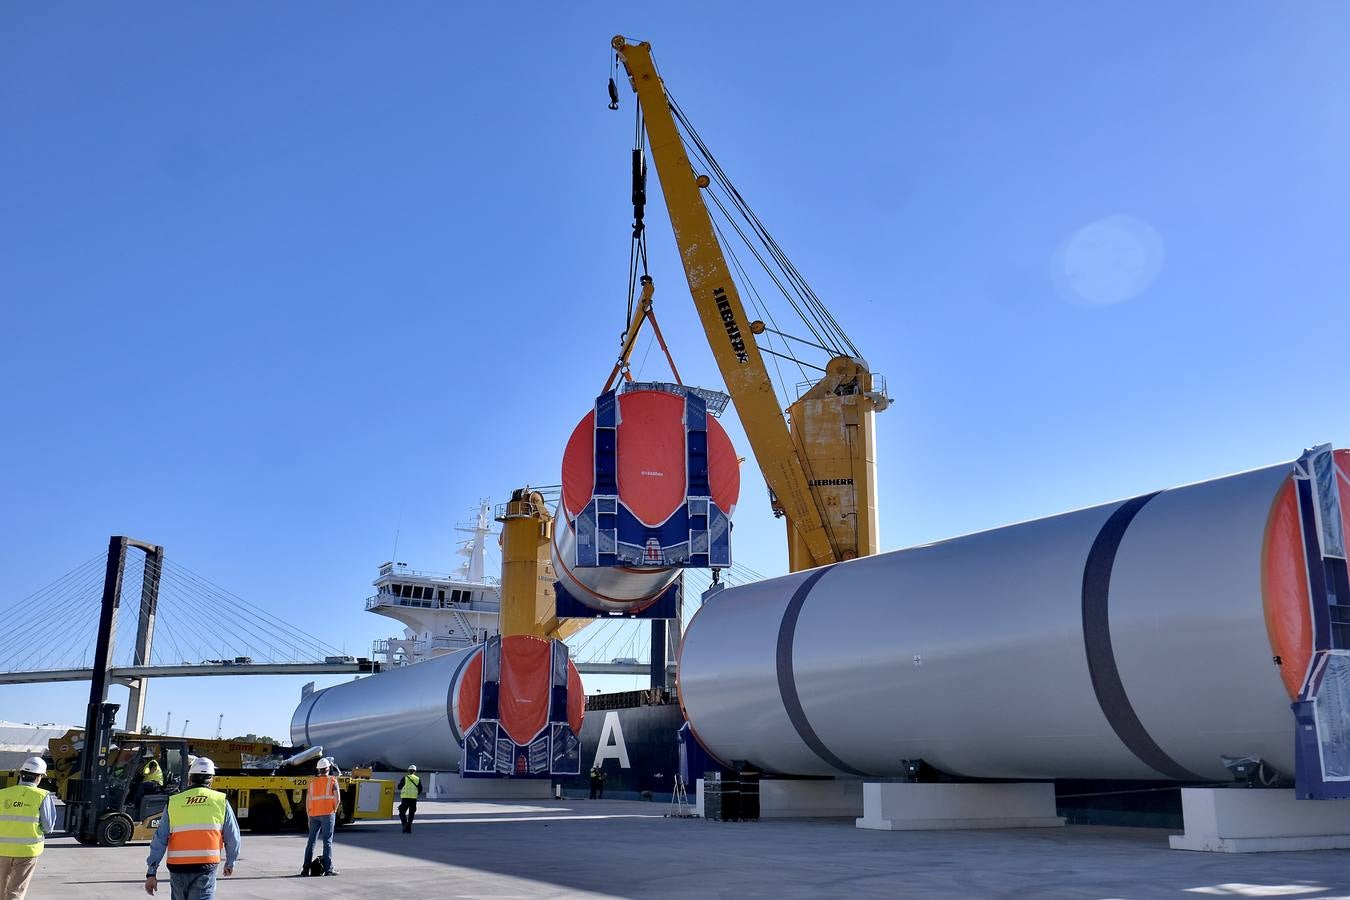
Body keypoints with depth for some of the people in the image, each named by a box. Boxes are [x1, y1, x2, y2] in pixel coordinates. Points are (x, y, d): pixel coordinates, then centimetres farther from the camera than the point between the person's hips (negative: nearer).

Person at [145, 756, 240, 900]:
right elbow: (232, 838, 4)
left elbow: (160, 840, 1)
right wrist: (230, 863, 20)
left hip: (178, 867, 3)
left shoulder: (173, 802, 4)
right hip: (206, 867, -3)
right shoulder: (221, 801, 1)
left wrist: (151, 872, 5)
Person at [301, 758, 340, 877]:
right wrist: (334, 811, 7)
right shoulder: (332, 781, -1)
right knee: (327, 841, -2)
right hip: (327, 814, -4)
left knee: (311, 841, 10)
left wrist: (309, 817, 14)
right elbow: (337, 799, -8)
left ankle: (306, 868, 9)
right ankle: (328, 868, -4)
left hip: (314, 814, 4)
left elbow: (307, 801, 9)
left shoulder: (312, 781, 11)